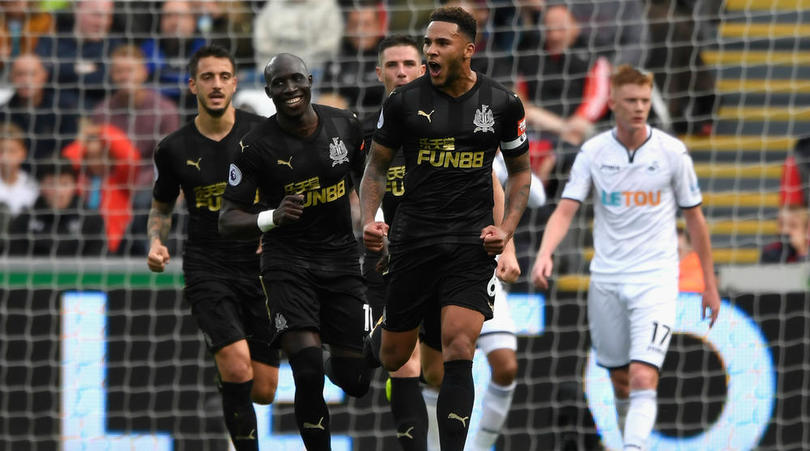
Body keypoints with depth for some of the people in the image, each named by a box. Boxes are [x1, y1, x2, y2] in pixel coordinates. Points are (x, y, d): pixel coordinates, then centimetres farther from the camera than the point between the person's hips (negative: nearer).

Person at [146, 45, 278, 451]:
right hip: (207, 269, -1)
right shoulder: (174, 149, 1)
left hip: (261, 266, 1)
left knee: (263, 390, 3)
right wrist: (156, 243, -3)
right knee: (237, 366, -24)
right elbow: (161, 207, 17)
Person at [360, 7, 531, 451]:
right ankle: (378, 334, 49)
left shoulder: (502, 103, -1)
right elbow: (377, 165, 9)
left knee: (458, 350, -16)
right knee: (393, 358, 10)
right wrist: (369, 220, -6)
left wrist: (507, 228, -2)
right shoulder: (404, 100, -3)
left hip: (472, 241, -1)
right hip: (413, 239, 1)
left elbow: (520, 169, 12)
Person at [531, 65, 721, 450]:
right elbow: (565, 210, -7)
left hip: (655, 278, -3)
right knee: (620, 380, 13)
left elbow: (694, 218, 6)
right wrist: (544, 254, -27)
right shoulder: (592, 152, 0)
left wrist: (710, 284, 9)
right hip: (606, 279, 3)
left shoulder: (672, 152, -3)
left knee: (643, 378, -18)